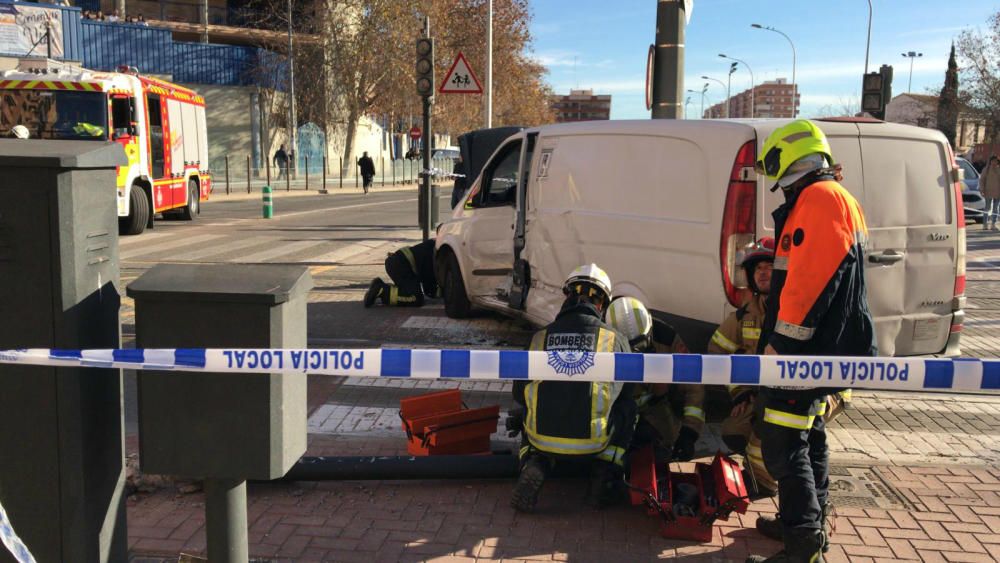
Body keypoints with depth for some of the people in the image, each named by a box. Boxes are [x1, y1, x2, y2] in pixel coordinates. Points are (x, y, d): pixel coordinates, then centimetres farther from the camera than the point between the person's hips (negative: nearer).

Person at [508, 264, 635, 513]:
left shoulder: (540, 337, 6)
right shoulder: (615, 339, 3)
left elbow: (520, 394, 15)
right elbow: (627, 391, 17)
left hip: (541, 441, 1)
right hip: (594, 443, -1)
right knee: (627, 408, 25)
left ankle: (533, 466, 6)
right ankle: (606, 471, 10)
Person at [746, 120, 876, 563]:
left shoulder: (818, 197, -15)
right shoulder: (833, 199, 20)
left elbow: (811, 280, -24)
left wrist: (780, 342, -21)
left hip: (809, 351, -11)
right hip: (817, 349, 11)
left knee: (783, 444, -10)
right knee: (809, 434, 20)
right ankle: (811, 526, 33)